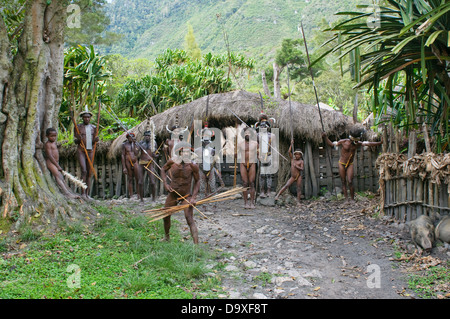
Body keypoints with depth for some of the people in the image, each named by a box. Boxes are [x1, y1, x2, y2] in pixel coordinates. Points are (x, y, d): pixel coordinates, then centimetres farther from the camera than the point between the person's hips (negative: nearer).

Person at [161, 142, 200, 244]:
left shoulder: (193, 166, -20)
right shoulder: (172, 162, -14)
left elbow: (197, 181, -7)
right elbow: (163, 170, 8)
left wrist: (194, 197, -15)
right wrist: (165, 184, -7)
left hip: (186, 196, -4)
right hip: (173, 194, 4)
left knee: (190, 219, -17)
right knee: (166, 216, 18)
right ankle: (166, 237, 45)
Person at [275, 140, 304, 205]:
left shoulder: (301, 161, 0)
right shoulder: (292, 159, 7)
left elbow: (302, 169, -10)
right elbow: (289, 152, -4)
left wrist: (296, 166, -19)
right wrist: (291, 144, -4)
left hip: (298, 176, -1)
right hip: (292, 177, 1)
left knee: (299, 189, 0)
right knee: (286, 185, -13)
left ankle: (298, 201, 3)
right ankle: (277, 195, -18)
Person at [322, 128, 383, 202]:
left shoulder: (357, 143, -6)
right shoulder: (343, 142, -13)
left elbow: (368, 144, -9)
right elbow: (331, 144, -5)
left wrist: (380, 143, -16)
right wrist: (325, 137, -16)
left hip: (350, 165, 1)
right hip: (341, 164, -1)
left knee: (350, 182, -9)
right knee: (344, 182, 1)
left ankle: (352, 199, -1)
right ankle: (346, 199, 3)